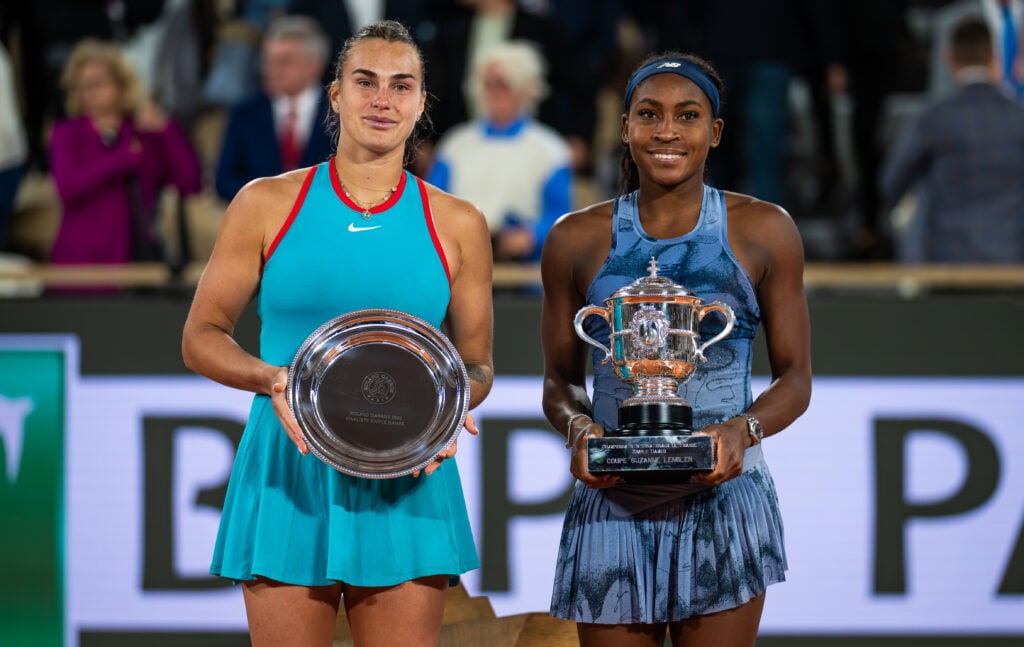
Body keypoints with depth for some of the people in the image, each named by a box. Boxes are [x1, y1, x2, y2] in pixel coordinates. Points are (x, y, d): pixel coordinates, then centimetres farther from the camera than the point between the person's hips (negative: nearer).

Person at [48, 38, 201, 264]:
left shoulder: (148, 135, 11)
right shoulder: (66, 135, 6)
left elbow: (191, 183, -1)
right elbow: (68, 188, -14)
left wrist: (166, 129, -6)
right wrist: (124, 158, -13)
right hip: (83, 260, -2)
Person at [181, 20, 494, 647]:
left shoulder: (457, 225, 8)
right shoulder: (267, 204, 5)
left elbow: (477, 364, 14)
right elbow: (201, 337, 6)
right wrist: (272, 379, -14)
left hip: (407, 484, 1)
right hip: (287, 477, -1)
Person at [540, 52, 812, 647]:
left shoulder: (763, 230, 3)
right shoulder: (578, 240, 6)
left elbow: (795, 379, 6)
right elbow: (560, 381, 13)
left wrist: (743, 430, -15)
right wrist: (579, 427, -10)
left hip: (721, 494, -1)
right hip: (613, 503, 1)